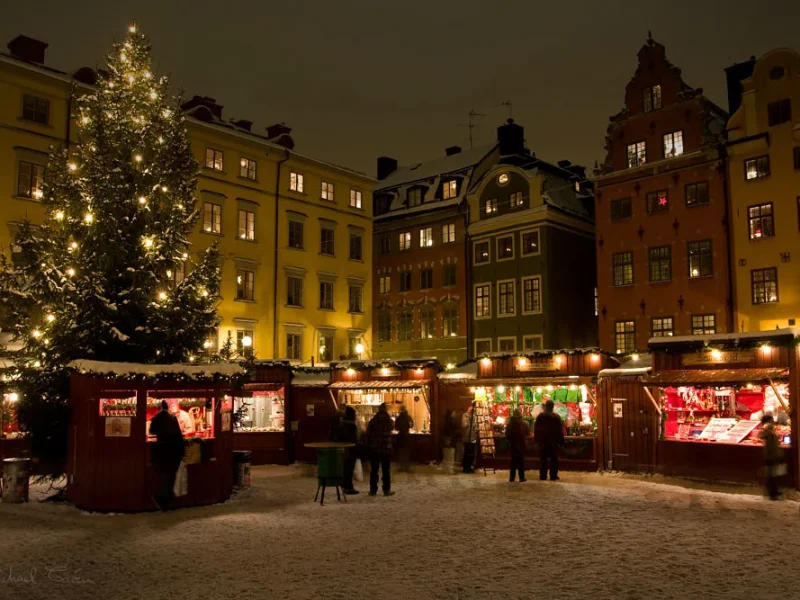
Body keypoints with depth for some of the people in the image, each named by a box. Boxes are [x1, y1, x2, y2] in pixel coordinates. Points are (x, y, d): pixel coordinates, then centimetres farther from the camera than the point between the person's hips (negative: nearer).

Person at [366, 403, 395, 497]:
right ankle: (386, 490, 6)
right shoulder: (388, 421, -5)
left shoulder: (372, 421, -4)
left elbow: (368, 434, -3)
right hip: (386, 448, -1)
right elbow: (392, 427, 16)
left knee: (374, 470, 6)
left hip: (374, 449, 1)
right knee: (386, 470, 6)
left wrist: (369, 445, 8)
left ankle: (373, 490, 6)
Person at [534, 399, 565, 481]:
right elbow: (560, 430, -4)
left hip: (542, 441, 2)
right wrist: (561, 441, 3)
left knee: (543, 459, 6)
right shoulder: (556, 417, -7)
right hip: (553, 441, -2)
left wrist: (536, 440, 11)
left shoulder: (540, 416, -1)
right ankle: (553, 476, 2)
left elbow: (536, 429, 4)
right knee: (554, 459, 4)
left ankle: (543, 475, 5)